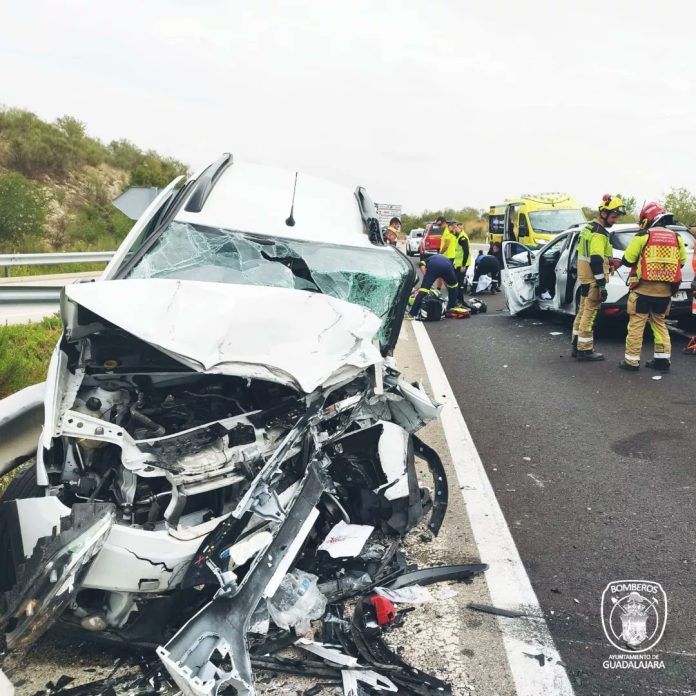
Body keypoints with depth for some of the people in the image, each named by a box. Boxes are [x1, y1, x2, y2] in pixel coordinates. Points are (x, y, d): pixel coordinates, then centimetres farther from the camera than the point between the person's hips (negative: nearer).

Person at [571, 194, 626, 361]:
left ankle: (577, 346, 22)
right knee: (590, 314, -5)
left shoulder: (589, 227, 14)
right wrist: (602, 286, -22)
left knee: (583, 311, 15)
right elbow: (596, 261, -24)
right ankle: (585, 350, -2)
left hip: (585, 278, 10)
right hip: (593, 280, -10)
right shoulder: (599, 233, -17)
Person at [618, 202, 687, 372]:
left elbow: (627, 260, -5)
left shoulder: (643, 236, -8)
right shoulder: (676, 238, 6)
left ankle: (631, 360, 4)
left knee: (636, 324, 2)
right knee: (659, 323, 17)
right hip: (665, 290, 5)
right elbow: (681, 262, 15)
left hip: (644, 289, -5)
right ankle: (662, 360, 17)